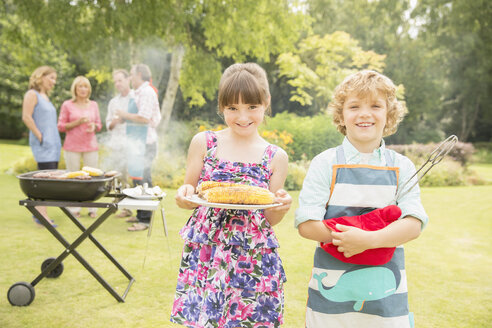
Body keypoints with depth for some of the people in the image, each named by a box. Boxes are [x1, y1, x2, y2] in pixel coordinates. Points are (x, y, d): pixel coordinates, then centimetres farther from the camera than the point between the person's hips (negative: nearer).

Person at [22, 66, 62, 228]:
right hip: (43, 145, -9)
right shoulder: (32, 94, -5)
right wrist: (39, 136, -15)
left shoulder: (45, 96, 21)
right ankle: (40, 213, -9)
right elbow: (26, 117, -15)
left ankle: (41, 212, 15)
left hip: (54, 143, 9)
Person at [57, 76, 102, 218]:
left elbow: (99, 125, 16)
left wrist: (93, 126, -8)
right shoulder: (67, 105, 2)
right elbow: (61, 126, 1)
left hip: (90, 146, 2)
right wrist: (77, 122, -13)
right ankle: (74, 209, 10)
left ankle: (92, 209, 9)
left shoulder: (94, 105, 11)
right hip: (72, 146, -2)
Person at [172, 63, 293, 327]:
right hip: (204, 253, 0)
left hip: (254, 257, 0)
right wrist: (184, 196, -15)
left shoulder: (276, 157, 1)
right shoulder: (203, 142, 0)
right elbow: (188, 198, 7)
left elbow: (270, 219, 5)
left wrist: (282, 207, -16)